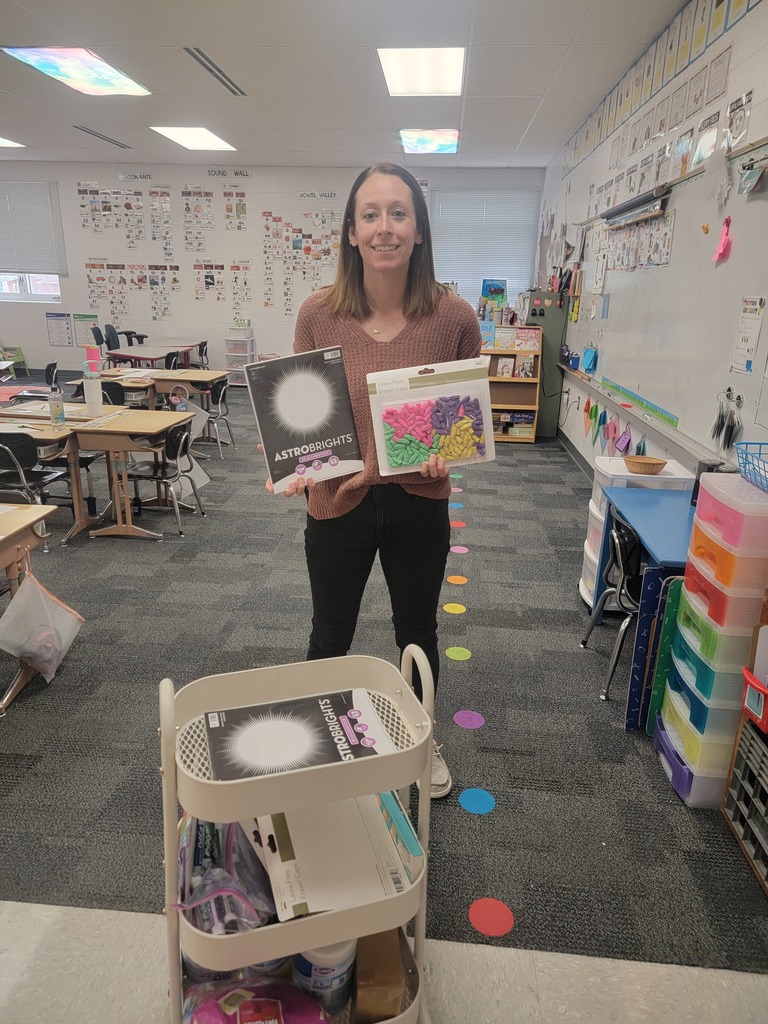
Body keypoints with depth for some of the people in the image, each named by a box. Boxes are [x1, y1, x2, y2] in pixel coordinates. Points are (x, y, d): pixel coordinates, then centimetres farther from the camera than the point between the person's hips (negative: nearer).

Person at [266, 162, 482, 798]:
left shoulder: (453, 316, -10)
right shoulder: (318, 314, -11)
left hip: (420, 502, 1)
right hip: (337, 503, 0)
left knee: (418, 632, 22)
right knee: (330, 637, 19)